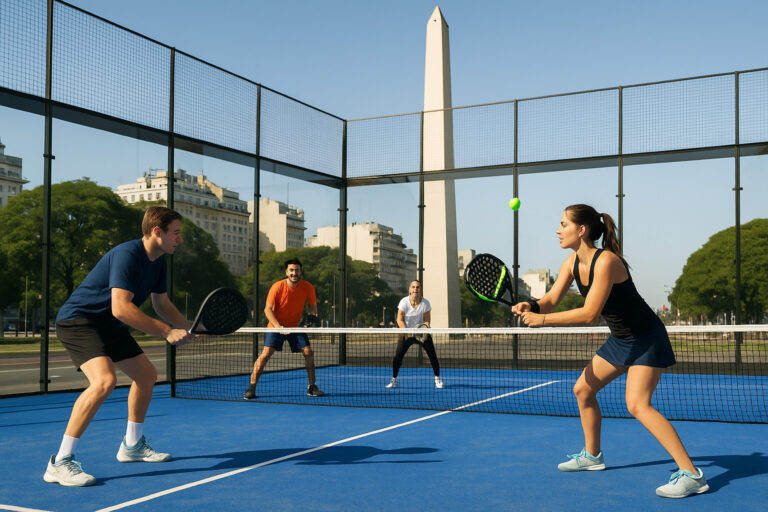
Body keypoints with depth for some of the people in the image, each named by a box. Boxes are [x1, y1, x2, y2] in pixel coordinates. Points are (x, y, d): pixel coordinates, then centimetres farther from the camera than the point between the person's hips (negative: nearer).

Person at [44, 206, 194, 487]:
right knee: (104, 380, -31)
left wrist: (190, 328, 3)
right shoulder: (127, 255, -26)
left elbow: (162, 304, 18)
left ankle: (132, 445, 34)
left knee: (147, 375, 17)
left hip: (109, 326, 10)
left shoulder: (157, 261, 5)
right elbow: (121, 308, -35)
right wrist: (167, 332, -33)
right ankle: (60, 463, -24)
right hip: (78, 320, -10)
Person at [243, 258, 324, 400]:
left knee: (308, 352, -9)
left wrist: (311, 317, -17)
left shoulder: (308, 288, -10)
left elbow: (313, 306, 4)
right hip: (276, 326, -2)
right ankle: (251, 388, -7)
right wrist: (278, 326, -27)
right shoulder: (277, 287, -17)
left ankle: (312, 387, 6)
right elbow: (268, 309, -14)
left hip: (296, 327, 3)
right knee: (265, 354, -15)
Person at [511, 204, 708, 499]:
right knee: (582, 389, 13)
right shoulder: (572, 262, 0)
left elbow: (589, 314, -30)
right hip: (620, 339, 9)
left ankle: (691, 475, -18)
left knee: (637, 405, -22)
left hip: (646, 339, -9)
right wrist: (531, 306, -25)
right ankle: (592, 455, 32)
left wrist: (542, 320, -28)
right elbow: (551, 299, -3)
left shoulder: (606, 261, -27)